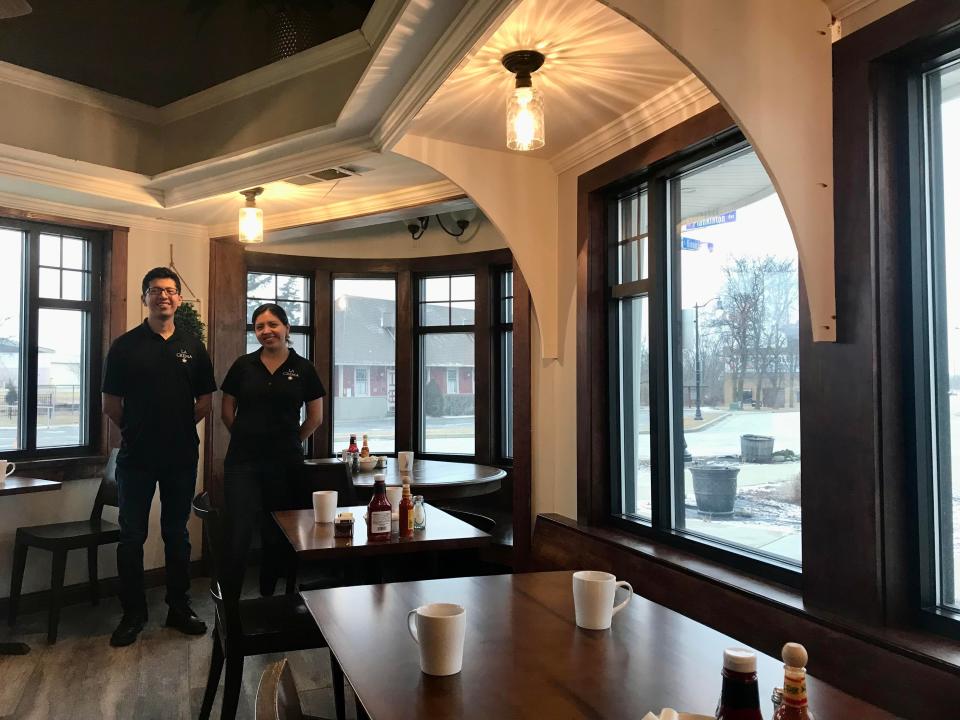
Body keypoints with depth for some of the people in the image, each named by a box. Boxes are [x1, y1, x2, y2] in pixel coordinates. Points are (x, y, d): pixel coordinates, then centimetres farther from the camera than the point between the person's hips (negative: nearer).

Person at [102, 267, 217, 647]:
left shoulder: (192, 346, 5)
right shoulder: (125, 346, -1)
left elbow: (204, 402, 9)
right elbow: (111, 405, 2)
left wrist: (178, 428, 6)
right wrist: (137, 431, 7)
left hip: (181, 457, 2)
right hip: (136, 458, -1)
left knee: (177, 535, 12)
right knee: (131, 538, 6)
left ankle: (179, 607, 23)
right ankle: (133, 613, 20)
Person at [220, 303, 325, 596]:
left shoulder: (303, 368, 1)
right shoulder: (243, 365, 3)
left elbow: (316, 417, 8)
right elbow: (227, 411, 11)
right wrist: (248, 438, 12)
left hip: (285, 463, 0)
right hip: (243, 462, 0)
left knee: (277, 536, 11)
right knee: (239, 535, -5)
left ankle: (268, 597, 27)